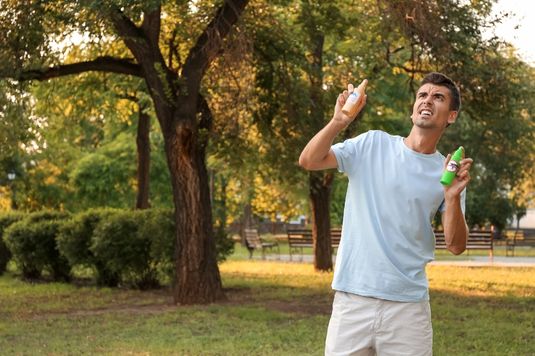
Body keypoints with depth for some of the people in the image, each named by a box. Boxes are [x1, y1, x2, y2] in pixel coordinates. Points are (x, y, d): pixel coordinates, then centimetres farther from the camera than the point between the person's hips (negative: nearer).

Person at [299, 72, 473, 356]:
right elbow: (308, 161, -5)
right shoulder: (372, 145, 4)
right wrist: (339, 122, -20)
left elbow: (456, 246, 0)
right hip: (353, 297, -1)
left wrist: (453, 196, -16)